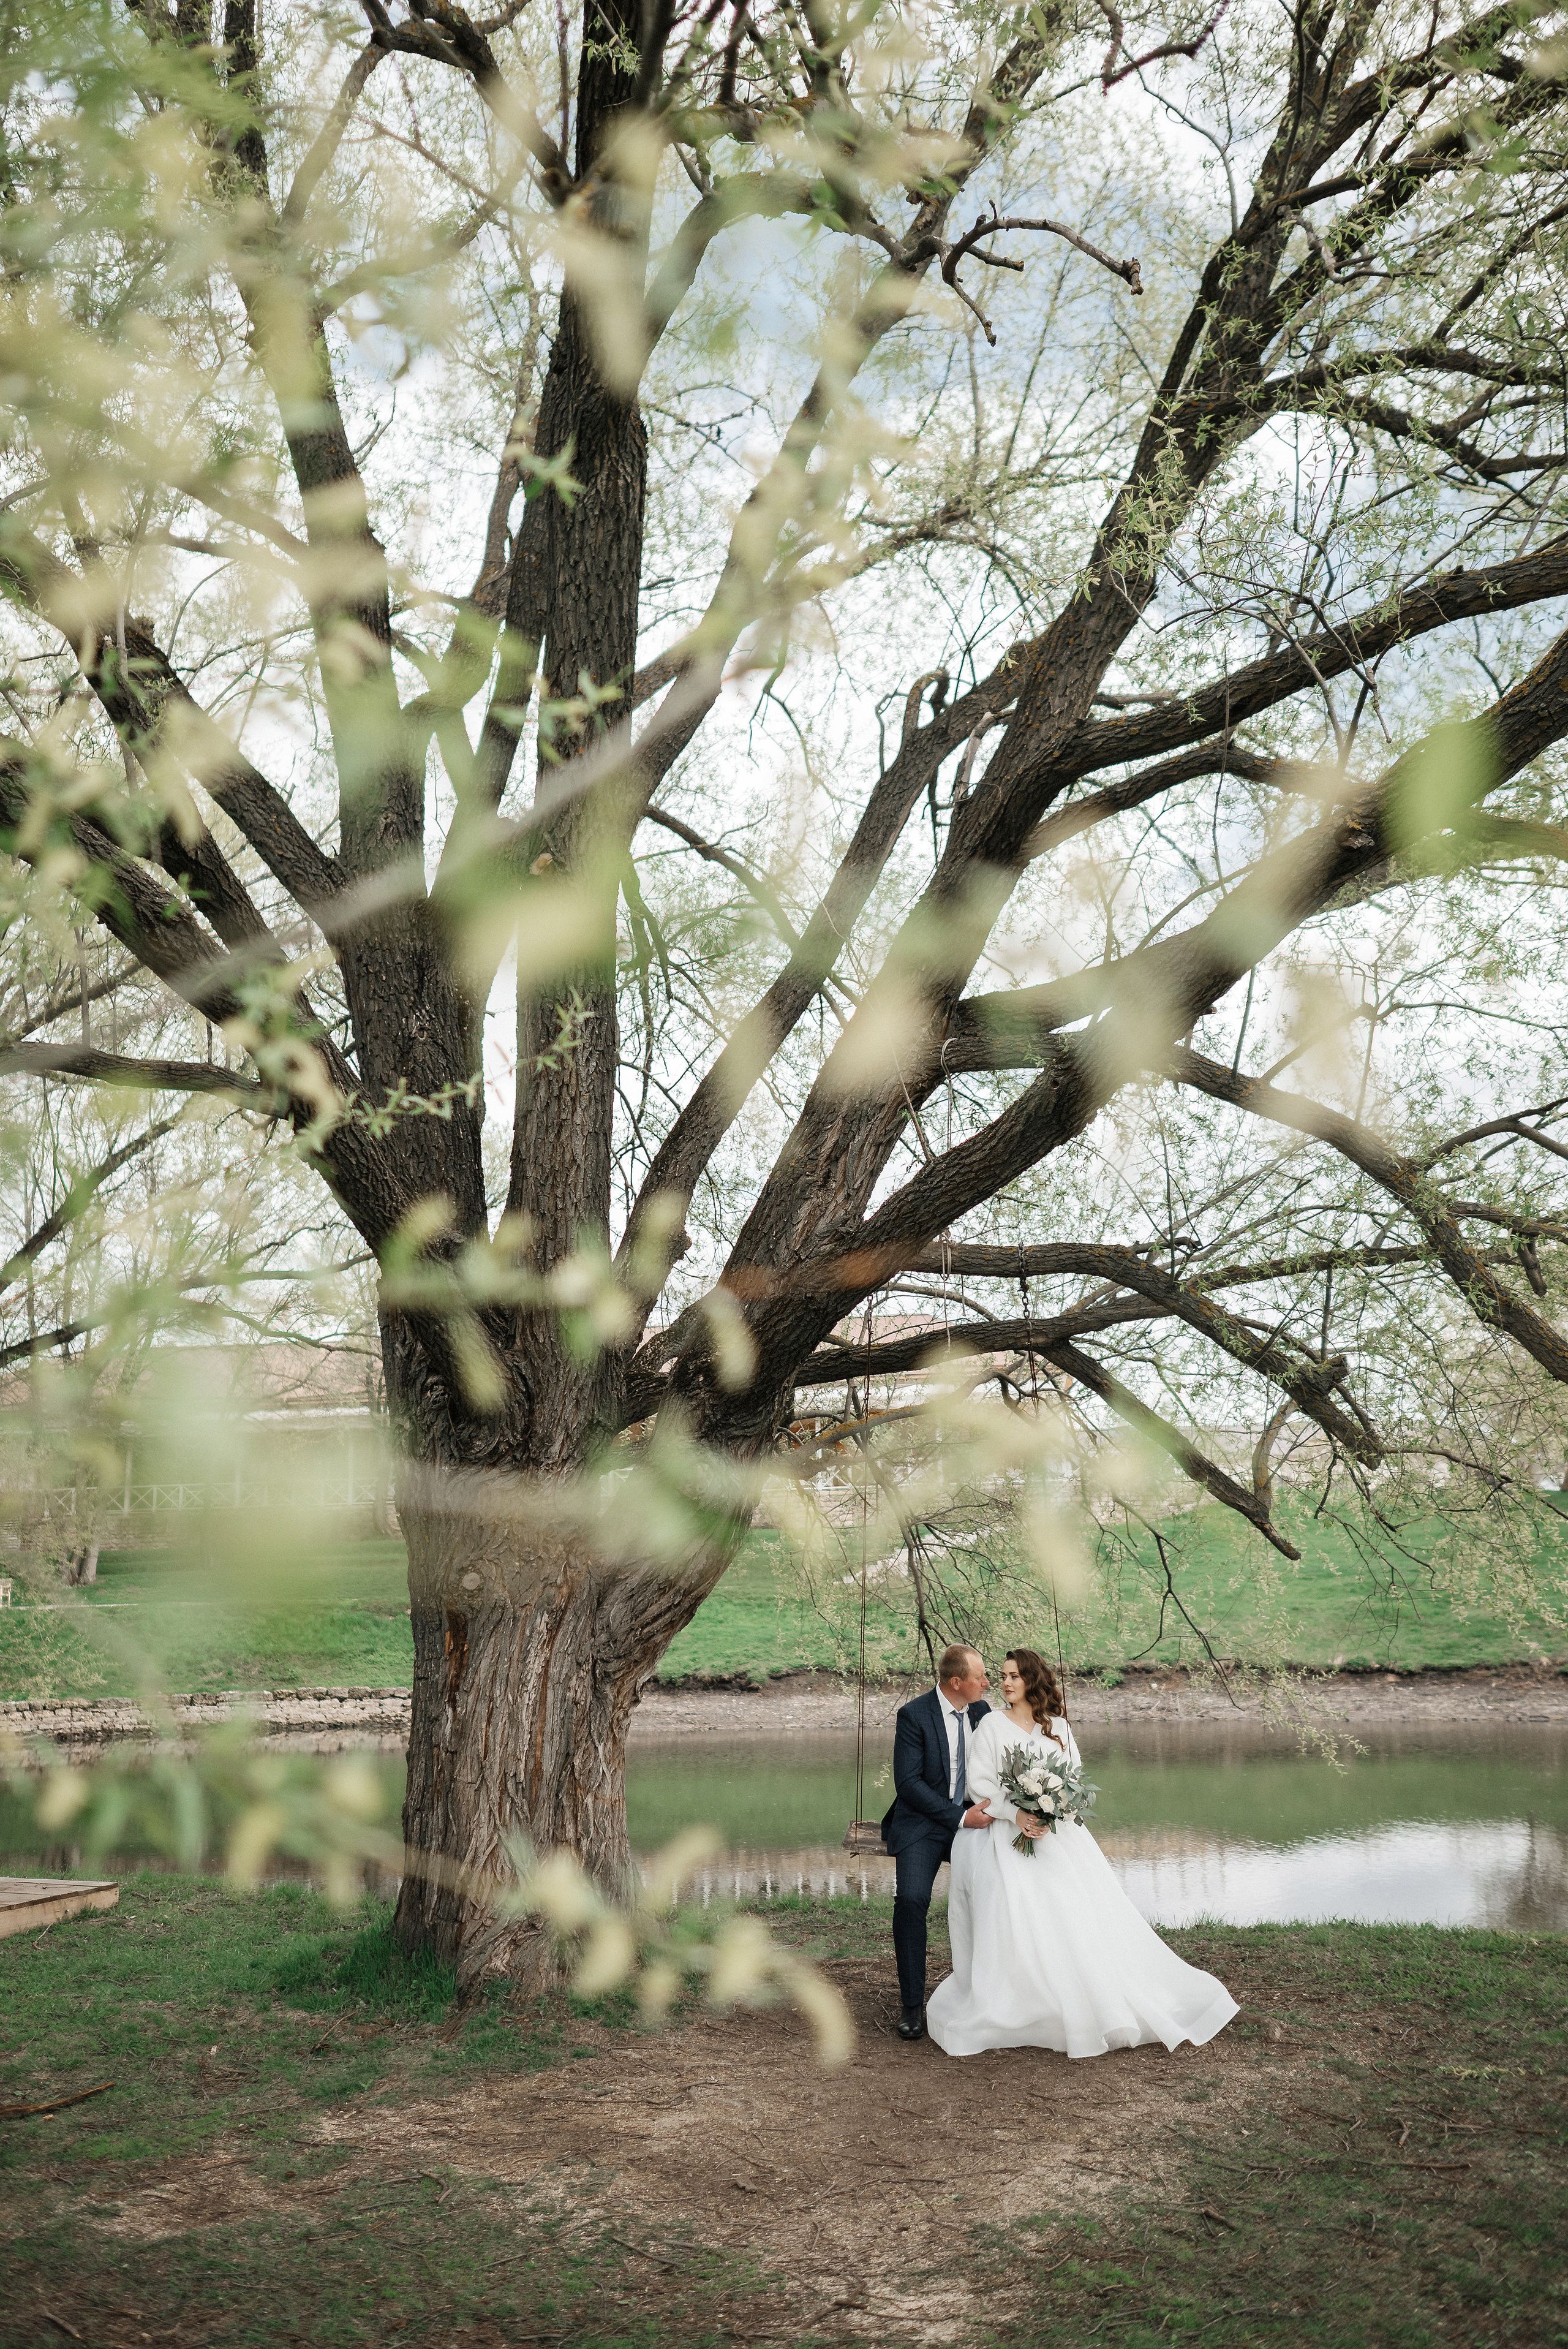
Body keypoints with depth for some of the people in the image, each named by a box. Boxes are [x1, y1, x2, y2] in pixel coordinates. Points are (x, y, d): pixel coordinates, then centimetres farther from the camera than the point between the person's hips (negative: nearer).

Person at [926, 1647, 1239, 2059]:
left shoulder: (1058, 1727, 11)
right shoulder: (992, 1724, 4)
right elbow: (979, 1783, -2)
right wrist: (1016, 1814, -16)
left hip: (1057, 1835, 2)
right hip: (1009, 1836, -2)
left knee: (1081, 1914, -5)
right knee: (1016, 1925, -13)